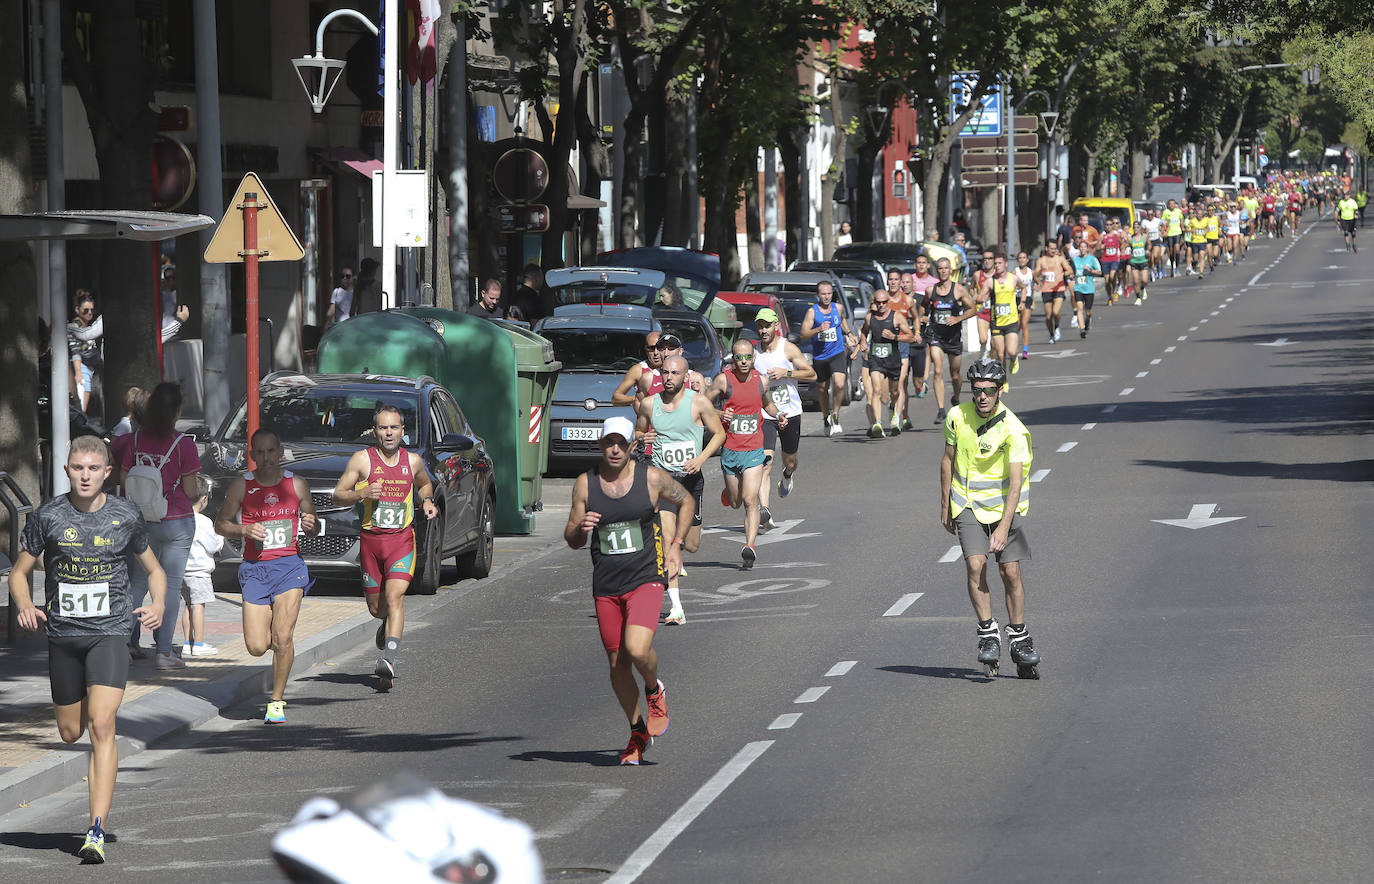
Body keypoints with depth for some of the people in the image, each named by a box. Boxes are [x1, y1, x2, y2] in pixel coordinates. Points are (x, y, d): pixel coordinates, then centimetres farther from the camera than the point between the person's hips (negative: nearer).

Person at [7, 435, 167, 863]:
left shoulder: (125, 517, 0)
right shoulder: (48, 517, -1)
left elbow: (154, 570, 13)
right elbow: (20, 572, 8)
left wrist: (157, 605, -7)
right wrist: (24, 605, -13)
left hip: (110, 633, -2)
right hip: (63, 634, 2)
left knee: (101, 725, -17)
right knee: (70, 732, 10)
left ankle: (97, 832, -20)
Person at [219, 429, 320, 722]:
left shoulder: (296, 484, 4)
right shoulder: (241, 485, 1)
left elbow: (313, 527, 14)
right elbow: (221, 524, 7)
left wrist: (311, 524, -10)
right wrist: (244, 529, -13)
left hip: (289, 565, 0)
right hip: (255, 568, 1)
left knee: (283, 638, -15)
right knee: (256, 647, -4)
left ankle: (277, 701, 1)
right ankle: (280, 641, 33)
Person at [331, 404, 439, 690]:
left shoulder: (413, 461, 6)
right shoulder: (362, 459, -2)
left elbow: (424, 484, 27)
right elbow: (337, 495, 0)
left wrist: (427, 501, 6)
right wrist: (362, 493, -19)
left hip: (402, 540, -1)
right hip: (371, 539, 1)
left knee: (394, 597, -20)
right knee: (376, 607, 11)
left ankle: (388, 662, -30)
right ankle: (388, 624, 49)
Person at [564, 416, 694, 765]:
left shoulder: (651, 478, -4)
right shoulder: (585, 484, 1)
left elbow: (686, 502, 15)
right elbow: (572, 540, 5)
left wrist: (675, 545, 6)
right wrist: (580, 529, -18)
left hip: (646, 579, -3)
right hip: (605, 587, 3)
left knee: (637, 650, -23)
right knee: (617, 663, 7)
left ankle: (654, 690, 10)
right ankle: (638, 733, 25)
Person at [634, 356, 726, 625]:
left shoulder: (699, 403, -4)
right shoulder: (649, 404, 2)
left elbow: (719, 434, 4)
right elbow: (637, 431, 18)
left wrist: (701, 458, -12)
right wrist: (641, 438, -7)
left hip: (691, 478, 0)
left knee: (691, 546, 9)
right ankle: (676, 607, -19)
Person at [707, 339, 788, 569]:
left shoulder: (760, 380, 3)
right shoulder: (723, 380, -6)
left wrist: (778, 415, 4)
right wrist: (719, 414, -19)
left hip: (754, 450, 0)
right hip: (730, 450, 0)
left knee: (750, 501, -14)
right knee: (735, 503, 14)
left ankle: (750, 547, -17)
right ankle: (729, 492, 50)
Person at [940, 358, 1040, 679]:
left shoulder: (1013, 430, -17)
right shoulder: (958, 417, -6)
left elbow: (1016, 482, -21)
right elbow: (948, 460, 9)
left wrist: (1004, 527, -29)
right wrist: (945, 506, 11)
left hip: (1005, 507, -1)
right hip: (968, 505, 1)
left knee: (1011, 572, -2)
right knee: (975, 564, -18)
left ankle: (1019, 638, 14)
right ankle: (988, 633, -10)